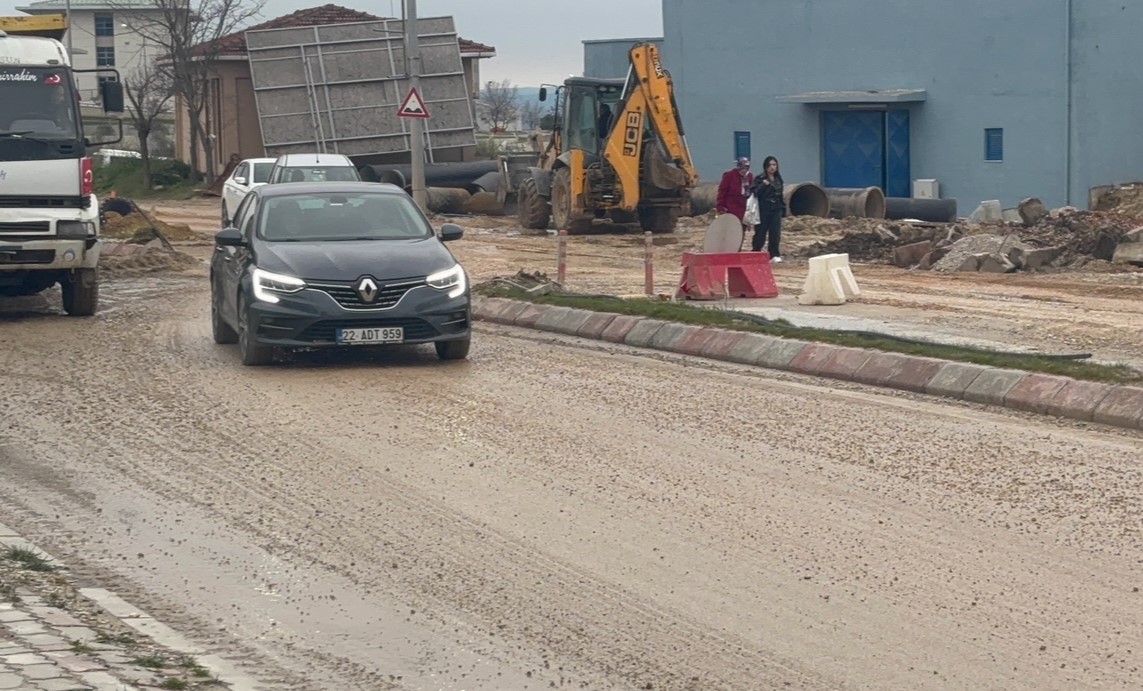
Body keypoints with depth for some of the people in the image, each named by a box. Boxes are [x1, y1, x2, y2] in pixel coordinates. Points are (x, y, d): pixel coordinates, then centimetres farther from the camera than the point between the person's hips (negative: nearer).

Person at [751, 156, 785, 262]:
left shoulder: (778, 179, 14)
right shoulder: (760, 179, -4)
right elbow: (755, 192, -14)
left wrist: (783, 207, 13)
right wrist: (763, 185, -28)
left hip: (776, 210, 4)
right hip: (764, 210, -4)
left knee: (775, 233, -2)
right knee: (761, 233, -2)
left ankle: (774, 255, 1)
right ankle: (755, 253, 10)